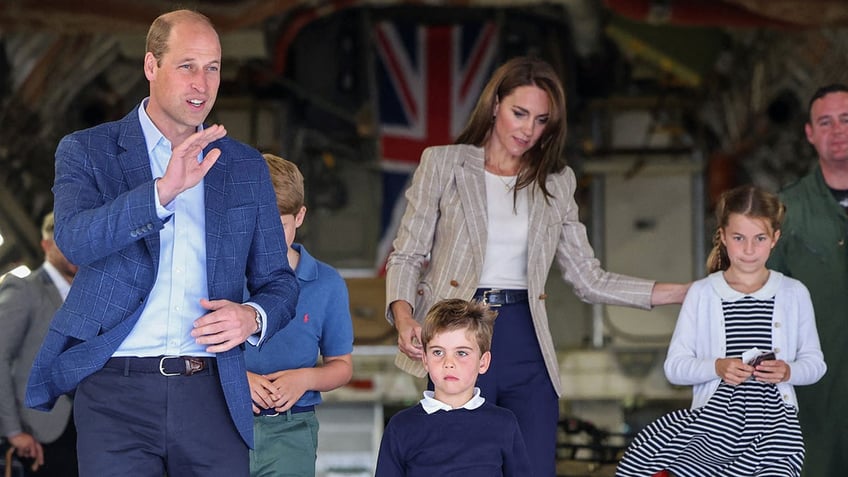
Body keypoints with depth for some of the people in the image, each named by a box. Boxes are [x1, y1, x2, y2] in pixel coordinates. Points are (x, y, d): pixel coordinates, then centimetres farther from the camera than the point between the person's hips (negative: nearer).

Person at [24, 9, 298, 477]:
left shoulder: (246, 167, 14)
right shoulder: (86, 152, 5)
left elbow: (278, 282, 17)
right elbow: (74, 239, -14)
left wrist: (252, 317, -6)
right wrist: (164, 189, -26)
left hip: (210, 392, 3)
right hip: (116, 390, -2)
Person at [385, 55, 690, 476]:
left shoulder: (555, 183, 13)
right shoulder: (443, 164, 5)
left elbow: (590, 280, 11)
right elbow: (406, 256, 3)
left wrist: (685, 292, 3)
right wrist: (403, 315, -18)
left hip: (525, 345, 3)